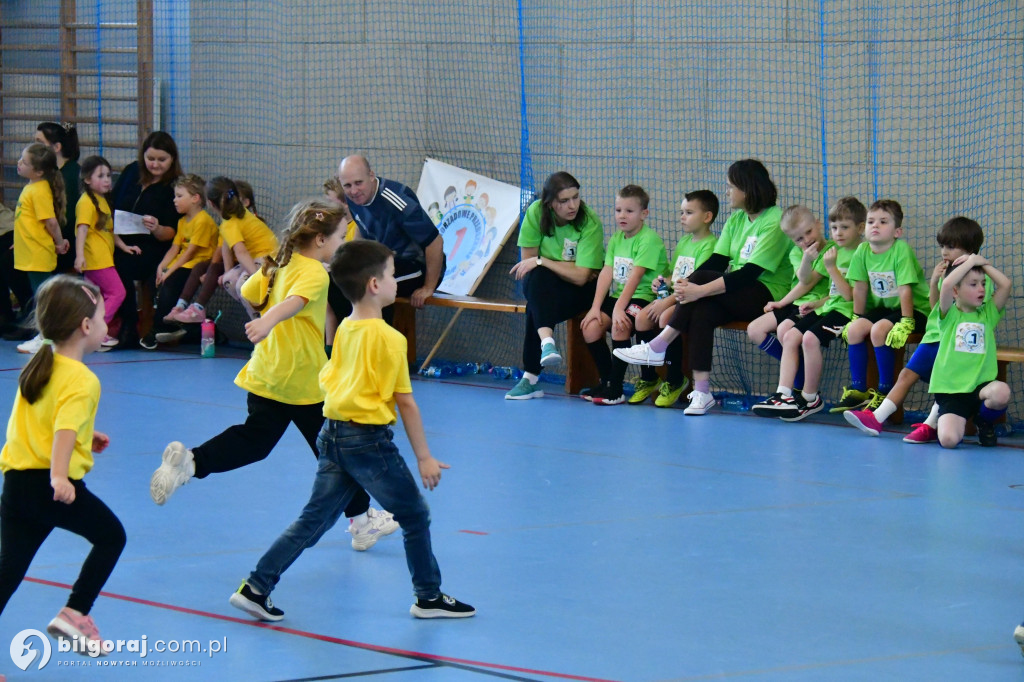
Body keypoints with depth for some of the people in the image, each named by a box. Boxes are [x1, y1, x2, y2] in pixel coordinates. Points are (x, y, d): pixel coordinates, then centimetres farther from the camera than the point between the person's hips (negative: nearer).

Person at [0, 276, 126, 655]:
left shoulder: (36, 368, 14)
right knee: (111, 537, 17)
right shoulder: (81, 381, -11)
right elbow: (64, 430, -26)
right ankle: (74, 613, 12)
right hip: (56, 488, -7)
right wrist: (59, 475, -36)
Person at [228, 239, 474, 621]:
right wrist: (424, 457, -5)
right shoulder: (389, 339, -13)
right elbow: (406, 402, -11)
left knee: (313, 520, 10)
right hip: (369, 439, -7)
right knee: (415, 517, 11)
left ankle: (256, 587, 4)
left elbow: (328, 380, 12)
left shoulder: (344, 330, 7)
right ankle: (429, 597, 20)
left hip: (333, 436, 7)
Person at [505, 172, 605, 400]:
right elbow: (527, 260, -8)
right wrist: (568, 268, -15)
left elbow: (580, 277, -24)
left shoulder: (590, 224, -20)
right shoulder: (536, 212, -12)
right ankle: (547, 341, -53)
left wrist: (541, 262, -23)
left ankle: (531, 378, -34)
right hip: (543, 285, 3)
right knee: (537, 277, -35)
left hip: (582, 290, -2)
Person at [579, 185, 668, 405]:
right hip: (618, 296, 8)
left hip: (643, 297, -8)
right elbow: (606, 273, 5)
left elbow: (635, 277, -21)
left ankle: (616, 389, -21)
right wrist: (596, 307, -5)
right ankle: (606, 381, 7)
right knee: (590, 327, -10)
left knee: (619, 326, -30)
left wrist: (619, 307, -27)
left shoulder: (649, 239, -13)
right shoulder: (616, 238, 12)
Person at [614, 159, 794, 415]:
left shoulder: (775, 222, -13)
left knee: (702, 278, -27)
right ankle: (701, 391, -29)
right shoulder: (736, 220, 14)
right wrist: (684, 285, -13)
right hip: (737, 296, 7)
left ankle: (657, 348, -20)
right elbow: (717, 261, 5)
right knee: (701, 312, -26)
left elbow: (750, 273, -22)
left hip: (768, 296, -7)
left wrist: (700, 289, -28)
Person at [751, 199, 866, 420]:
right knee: (790, 336, -8)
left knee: (810, 338, -27)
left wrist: (831, 267, -18)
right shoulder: (831, 250, 14)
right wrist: (807, 258, 0)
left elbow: (849, 295, -17)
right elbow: (807, 279, 20)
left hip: (846, 311, -9)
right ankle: (784, 394, -12)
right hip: (827, 307, 9)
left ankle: (810, 398, -13)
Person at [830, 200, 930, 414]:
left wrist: (905, 323, -26)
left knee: (879, 330, -27)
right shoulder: (863, 251, -3)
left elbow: (904, 290, -24)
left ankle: (884, 391, -16)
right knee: (854, 329, -13)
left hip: (915, 308, -6)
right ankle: (858, 389, -2)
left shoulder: (901, 250, -21)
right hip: (883, 307, 6)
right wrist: (856, 318, 6)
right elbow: (860, 288, 5)